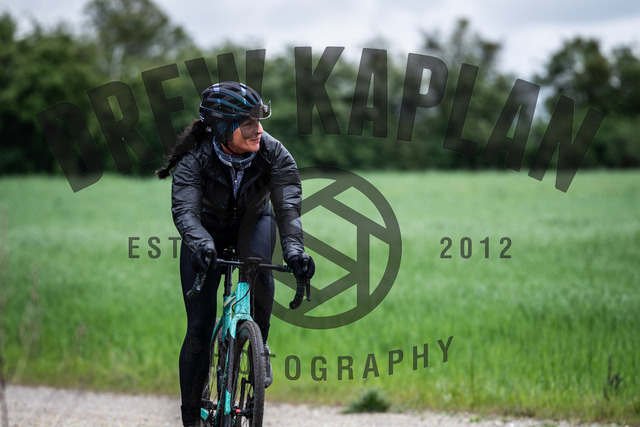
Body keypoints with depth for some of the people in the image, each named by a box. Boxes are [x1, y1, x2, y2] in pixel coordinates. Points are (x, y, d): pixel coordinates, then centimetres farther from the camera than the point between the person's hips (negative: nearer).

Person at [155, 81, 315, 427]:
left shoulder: (273, 153, -28)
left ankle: (260, 348, -11)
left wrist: (293, 248, -57)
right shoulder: (195, 159, -31)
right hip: (209, 228, -1)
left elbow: (288, 204, -38)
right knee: (199, 325, -8)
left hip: (253, 221, 1)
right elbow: (184, 208, -42)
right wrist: (200, 243, -63)